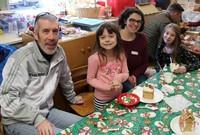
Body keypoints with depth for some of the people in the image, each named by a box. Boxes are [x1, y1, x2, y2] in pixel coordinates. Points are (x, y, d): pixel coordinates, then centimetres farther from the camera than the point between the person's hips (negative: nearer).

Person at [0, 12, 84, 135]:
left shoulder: (59, 52, -3)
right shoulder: (22, 58, -22)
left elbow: (65, 78, 16)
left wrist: (72, 97, 28)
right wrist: (37, 119, -29)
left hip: (46, 111, 7)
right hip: (18, 120, -6)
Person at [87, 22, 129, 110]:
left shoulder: (121, 55, -9)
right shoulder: (95, 58, -23)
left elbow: (126, 73, 0)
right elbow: (90, 79, -15)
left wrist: (119, 78, -22)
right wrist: (107, 87, -25)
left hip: (118, 95, 5)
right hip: (102, 99, -5)